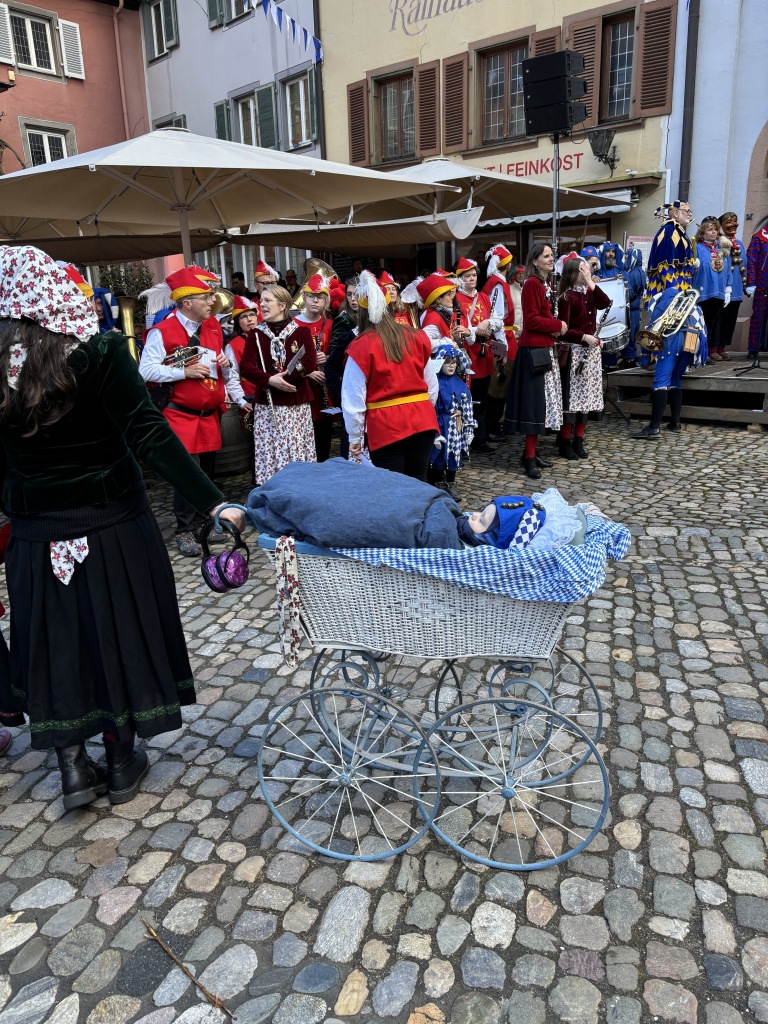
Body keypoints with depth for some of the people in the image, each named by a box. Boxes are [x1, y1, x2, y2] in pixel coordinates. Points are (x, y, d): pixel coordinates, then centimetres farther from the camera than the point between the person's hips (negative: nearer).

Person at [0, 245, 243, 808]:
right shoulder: (99, 352, -15)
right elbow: (150, 434, -23)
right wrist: (211, 501, -24)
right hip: (112, 526, -2)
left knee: (56, 638, 17)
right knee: (116, 631, 13)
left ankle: (73, 766, 25)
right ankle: (122, 762, 28)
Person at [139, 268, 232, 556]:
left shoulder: (214, 327, 11)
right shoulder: (162, 331, -10)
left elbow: (224, 372, 22)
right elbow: (146, 371, -15)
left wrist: (224, 365, -2)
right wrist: (184, 372, -20)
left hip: (209, 415, 6)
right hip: (180, 415, -6)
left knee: (207, 470, 12)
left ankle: (202, 522, 26)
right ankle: (185, 530, 3)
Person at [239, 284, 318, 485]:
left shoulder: (302, 331, 2)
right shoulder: (255, 334, 6)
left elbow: (309, 364, -9)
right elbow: (246, 366, -6)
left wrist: (282, 376, -16)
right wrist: (270, 380, -22)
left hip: (297, 405, -1)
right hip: (267, 406, 1)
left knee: (297, 453, 1)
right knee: (269, 455, 0)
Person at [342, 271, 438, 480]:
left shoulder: (361, 347, -9)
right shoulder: (417, 337, 2)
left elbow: (354, 399, -6)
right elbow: (432, 385, 8)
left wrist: (355, 438, 4)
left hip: (386, 426, -4)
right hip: (422, 422, 4)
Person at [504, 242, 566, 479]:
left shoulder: (545, 284, 16)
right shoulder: (532, 283, -12)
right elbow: (531, 319, -19)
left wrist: (556, 328, 1)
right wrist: (557, 325, -9)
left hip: (543, 349, 10)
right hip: (533, 350, -10)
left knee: (542, 403, 11)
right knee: (535, 403, -8)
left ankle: (531, 453, 19)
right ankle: (529, 458, -2)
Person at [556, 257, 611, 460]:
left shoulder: (590, 293, 10)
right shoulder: (567, 297, -9)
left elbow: (605, 303, -8)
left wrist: (591, 283, -8)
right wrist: (584, 337, -20)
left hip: (591, 351, 7)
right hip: (573, 351, -7)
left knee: (586, 396, 8)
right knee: (571, 397, -5)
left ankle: (578, 441, 14)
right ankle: (565, 442, 3)